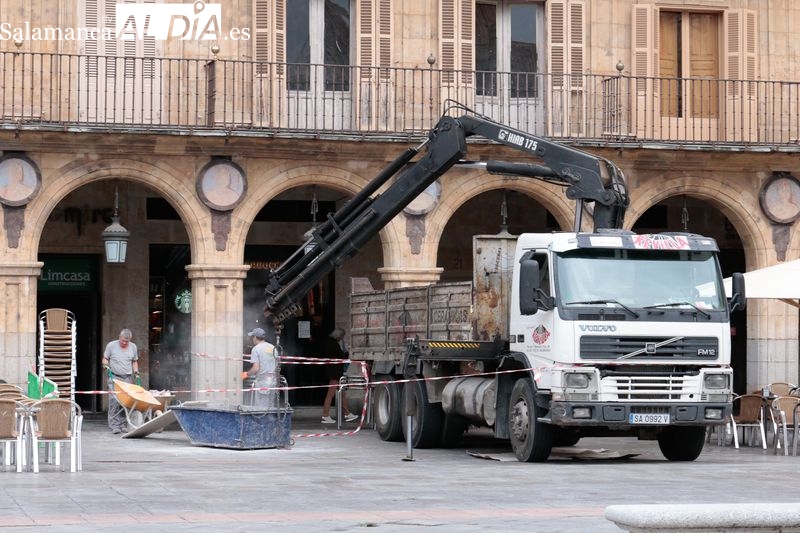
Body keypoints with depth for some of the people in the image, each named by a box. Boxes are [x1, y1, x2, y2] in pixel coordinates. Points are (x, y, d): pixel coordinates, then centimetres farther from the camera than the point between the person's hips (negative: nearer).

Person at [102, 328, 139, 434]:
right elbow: (105, 358, 8)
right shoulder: (111, 345, 1)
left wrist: (136, 372, 7)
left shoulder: (133, 347, 11)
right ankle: (114, 425, -12)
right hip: (114, 377, -3)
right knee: (114, 401, -13)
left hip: (127, 378, 3)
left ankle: (123, 425, 2)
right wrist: (106, 365, -12)